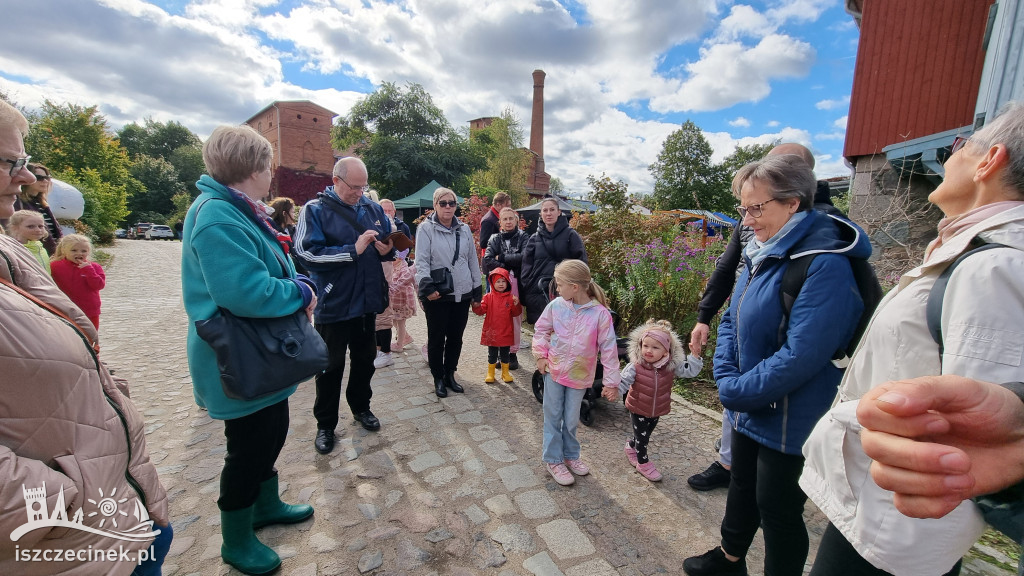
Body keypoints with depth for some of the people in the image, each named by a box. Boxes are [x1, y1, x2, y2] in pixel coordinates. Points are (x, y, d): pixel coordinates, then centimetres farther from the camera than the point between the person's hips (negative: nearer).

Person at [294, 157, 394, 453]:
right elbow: (306, 253, -20)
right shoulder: (315, 210, -9)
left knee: (365, 359, 19)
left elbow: (390, 242, 14)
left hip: (367, 302, 5)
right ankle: (325, 424, 29)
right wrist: (353, 250, -25)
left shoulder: (372, 208, 5)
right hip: (333, 304, -4)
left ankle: (361, 407, 41)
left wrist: (388, 249, -10)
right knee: (332, 366, 11)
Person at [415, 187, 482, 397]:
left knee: (456, 337, 12)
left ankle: (450, 374, 30)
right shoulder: (426, 229, -3)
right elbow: (421, 261, -10)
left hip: (462, 293, 4)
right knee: (437, 338, 7)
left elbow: (473, 260, 14)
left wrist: (477, 288, 13)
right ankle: (438, 378, 24)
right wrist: (427, 287, -21)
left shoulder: (464, 229, 10)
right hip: (437, 295, -4)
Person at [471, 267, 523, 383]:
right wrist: (477, 306, -27)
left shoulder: (511, 297, -2)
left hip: (506, 332, 1)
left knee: (505, 354, 15)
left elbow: (516, 313, -5)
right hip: (492, 332, 0)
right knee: (492, 354, 13)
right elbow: (482, 311, -8)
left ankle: (505, 373, 31)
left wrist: (516, 305, -23)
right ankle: (490, 373, 28)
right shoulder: (488, 297, -4)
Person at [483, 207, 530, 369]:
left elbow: (524, 257, -12)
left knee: (515, 318, 0)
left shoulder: (522, 237, 6)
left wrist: (501, 258, -7)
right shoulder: (495, 238, 11)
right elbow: (487, 260, -4)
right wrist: (506, 269, -14)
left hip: (516, 282, -1)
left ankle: (513, 353, 14)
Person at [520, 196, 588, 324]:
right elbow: (527, 267, 10)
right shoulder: (535, 238, 12)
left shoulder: (570, 235, 3)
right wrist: (525, 297, 3)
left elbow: (581, 262, -1)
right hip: (538, 293, 3)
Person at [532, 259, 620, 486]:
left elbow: (608, 349, -13)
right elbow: (541, 329, 5)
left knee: (571, 419, 16)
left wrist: (611, 381, -10)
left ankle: (570, 455, 40)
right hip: (554, 371, 2)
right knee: (553, 417, 11)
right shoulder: (556, 305, -11)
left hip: (579, 375, -1)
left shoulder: (600, 313, -19)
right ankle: (553, 460, 29)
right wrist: (541, 355, -4)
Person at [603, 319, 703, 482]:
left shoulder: (671, 367, -14)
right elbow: (623, 381, -20)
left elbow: (690, 370, -11)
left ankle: (631, 447, 51)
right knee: (642, 437, 6)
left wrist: (695, 354, -24)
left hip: (657, 410, 4)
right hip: (638, 410, -4)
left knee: (644, 435, 22)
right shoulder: (635, 367, -22)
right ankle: (643, 463, 31)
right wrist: (614, 390, -40)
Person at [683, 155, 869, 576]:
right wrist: (726, 378, -6)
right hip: (748, 407, 8)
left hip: (789, 420, -8)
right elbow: (731, 319, 7)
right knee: (743, 485, 26)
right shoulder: (762, 254, 3)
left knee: (778, 508, 12)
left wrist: (736, 392, -18)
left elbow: (800, 357, -29)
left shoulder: (825, 264, -24)